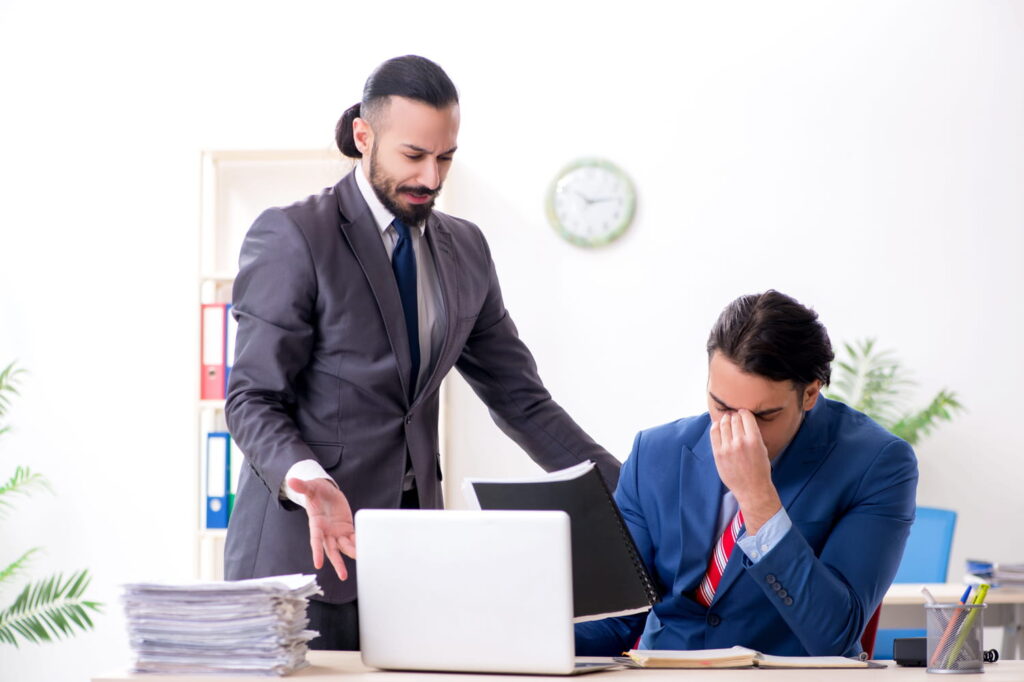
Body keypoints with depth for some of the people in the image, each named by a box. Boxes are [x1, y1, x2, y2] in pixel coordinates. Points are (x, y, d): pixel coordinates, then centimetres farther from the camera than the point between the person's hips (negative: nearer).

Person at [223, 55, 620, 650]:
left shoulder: (465, 250, 13)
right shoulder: (291, 237, -6)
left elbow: (519, 397, 15)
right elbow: (254, 400, -8)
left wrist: (624, 492, 4)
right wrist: (307, 480, -27)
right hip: (304, 549, -5)